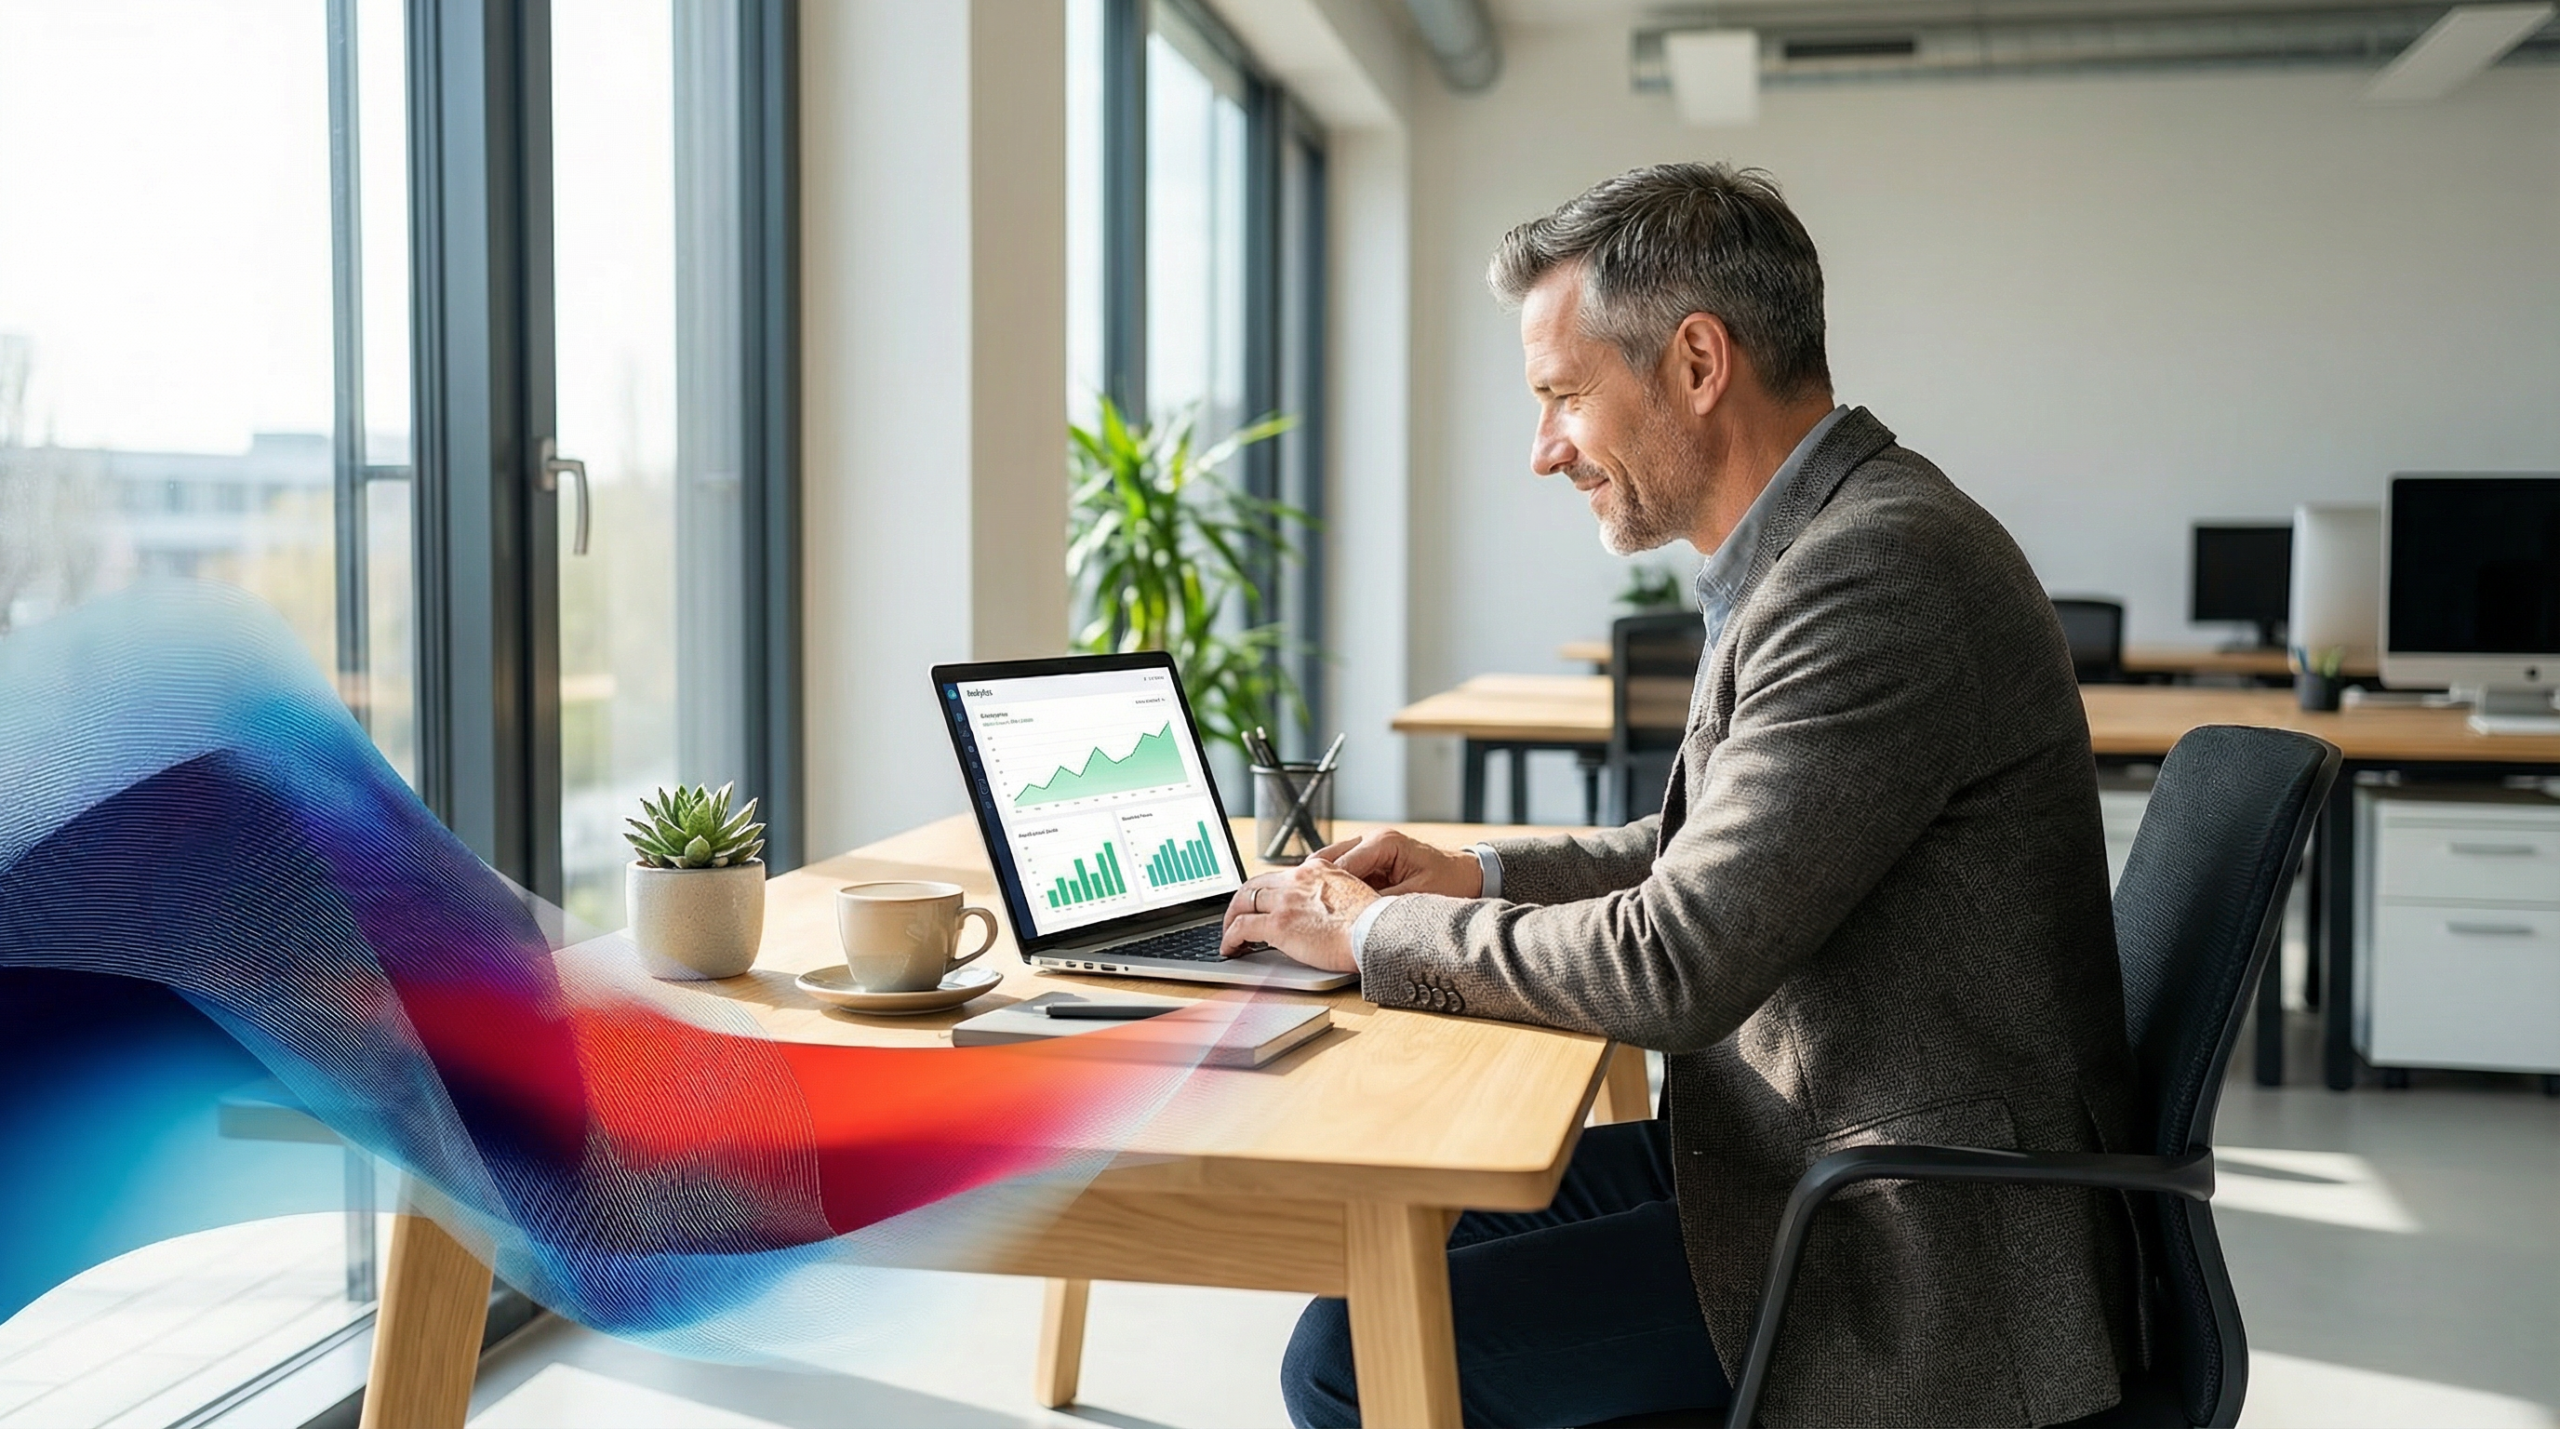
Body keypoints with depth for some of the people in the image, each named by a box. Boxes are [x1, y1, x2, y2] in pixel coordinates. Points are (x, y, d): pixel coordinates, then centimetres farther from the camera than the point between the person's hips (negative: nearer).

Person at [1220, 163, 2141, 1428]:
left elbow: (1678, 963, -26)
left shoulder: (1885, 574, -24)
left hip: (1911, 1251, -10)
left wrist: (1379, 931, -12)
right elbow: (1722, 850, 21)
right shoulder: (1819, 547, 8)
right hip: (1806, 1148, 10)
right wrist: (1483, 874, 9)